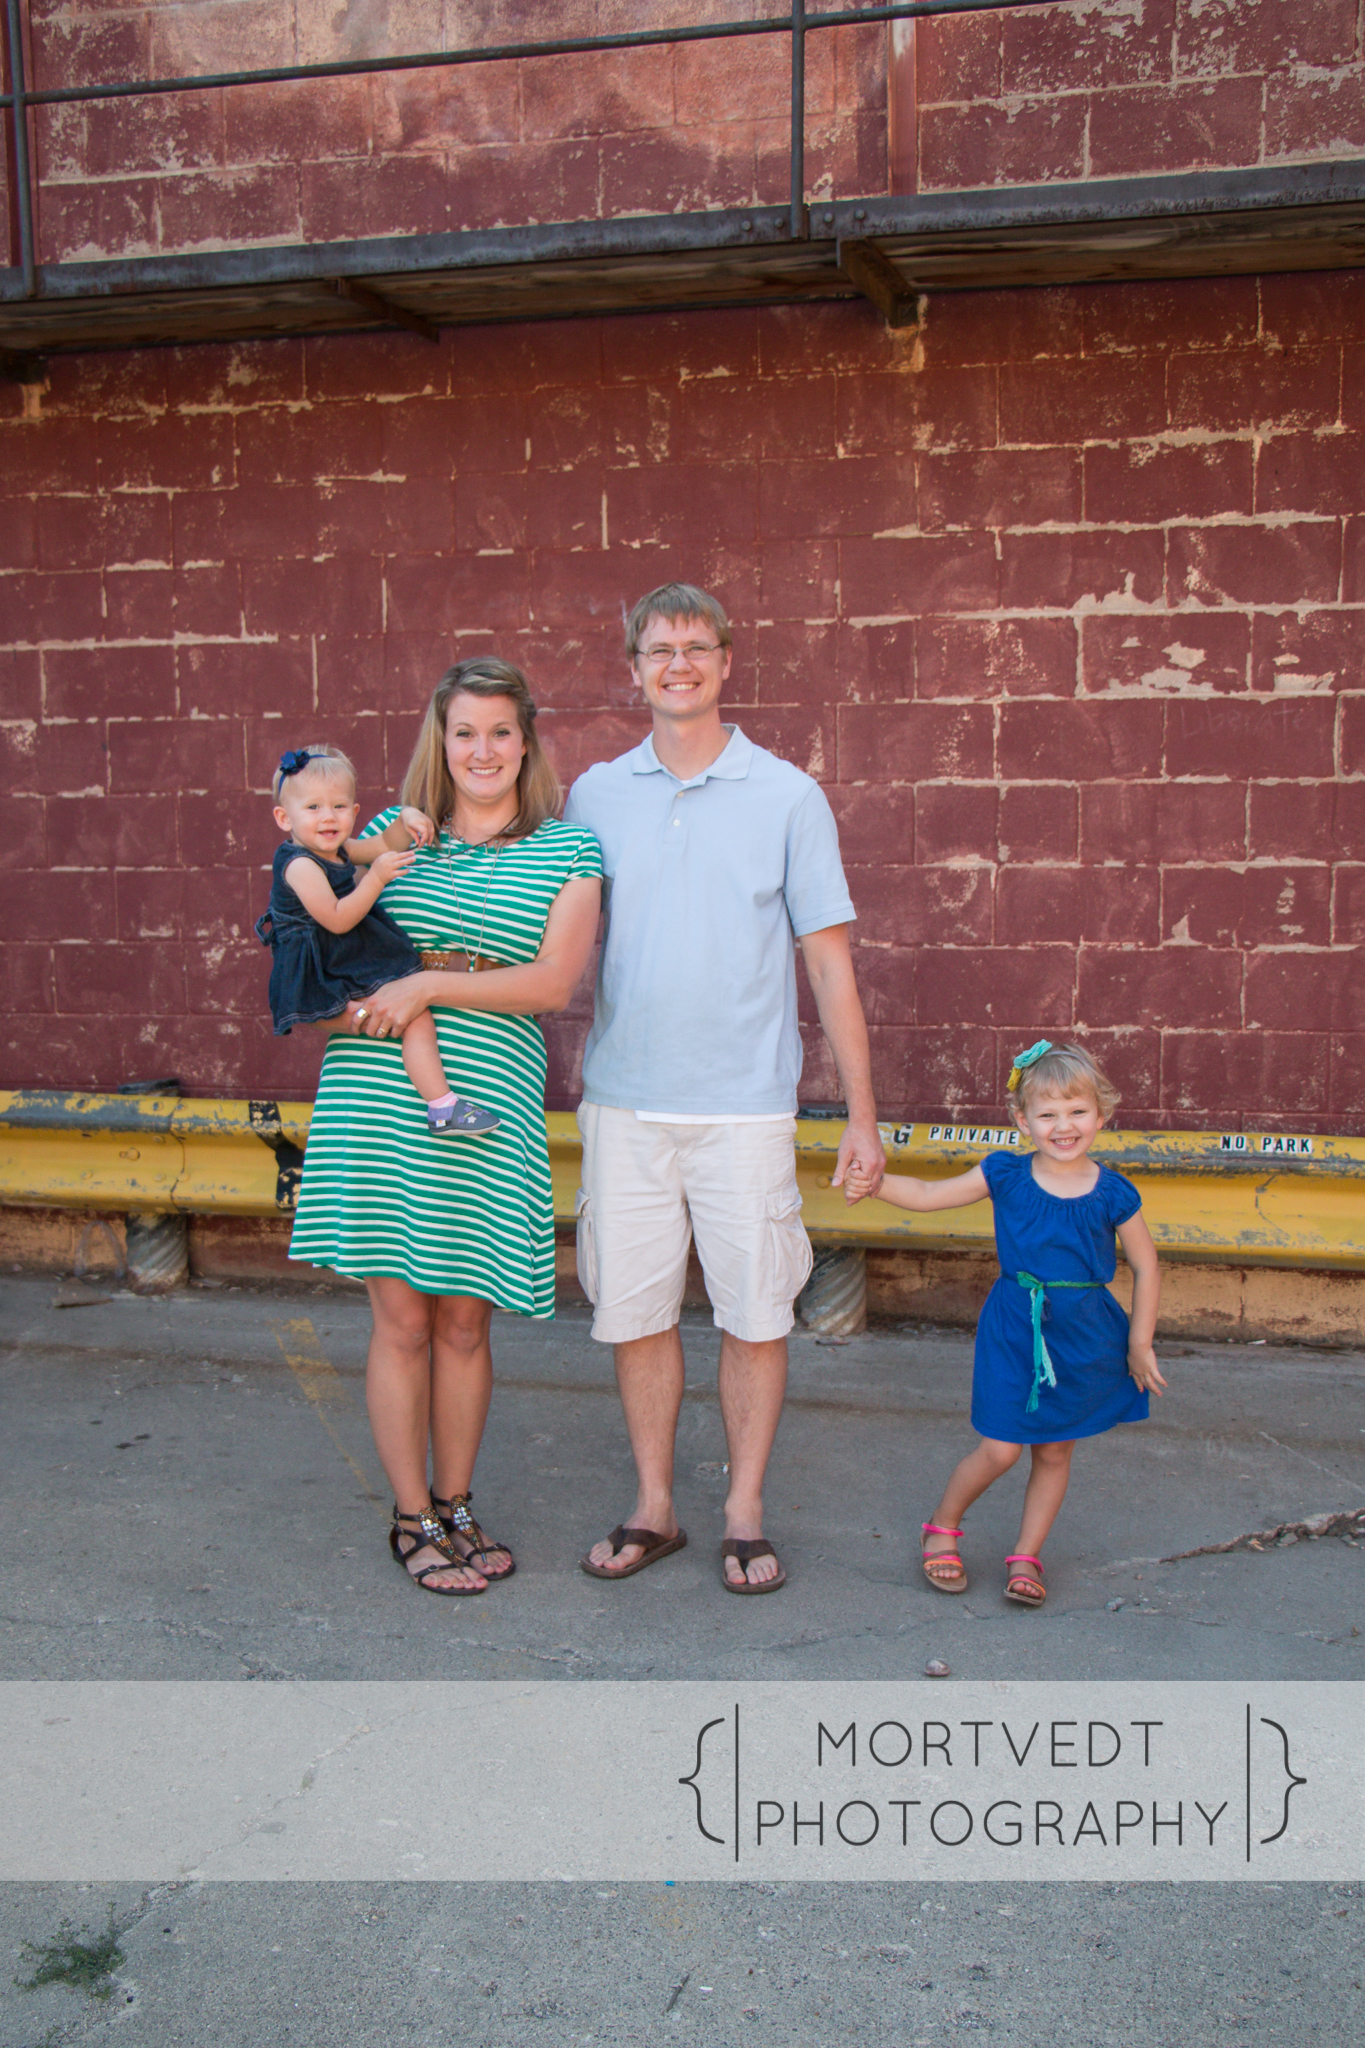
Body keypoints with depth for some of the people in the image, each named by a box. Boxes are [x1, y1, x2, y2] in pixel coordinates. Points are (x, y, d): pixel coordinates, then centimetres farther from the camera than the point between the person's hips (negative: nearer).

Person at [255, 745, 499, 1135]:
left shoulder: (337, 851, 11)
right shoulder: (301, 865, -19)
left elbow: (384, 845, 24)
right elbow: (337, 919, -25)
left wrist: (405, 820, 3)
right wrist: (376, 877, -28)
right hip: (326, 980, -11)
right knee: (416, 1014, -18)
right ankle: (443, 1109, -19)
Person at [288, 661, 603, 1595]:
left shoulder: (567, 851, 5)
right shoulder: (393, 833, 10)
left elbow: (553, 982, -7)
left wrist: (430, 985, -15)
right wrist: (341, 1004, -7)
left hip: (487, 1106, 0)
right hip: (379, 1099, 1)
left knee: (465, 1319, 8)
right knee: (402, 1316, 4)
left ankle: (456, 1505, 27)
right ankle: (413, 1519, 20)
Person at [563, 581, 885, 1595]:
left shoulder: (786, 796, 1)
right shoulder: (595, 793, 8)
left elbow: (829, 959, 1)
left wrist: (862, 1112, -2)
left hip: (745, 1105, -2)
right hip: (624, 1102, 2)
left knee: (754, 1314, 5)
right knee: (635, 1311, 8)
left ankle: (746, 1512, 21)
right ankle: (654, 1508, 24)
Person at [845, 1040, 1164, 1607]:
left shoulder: (1112, 1194, -7)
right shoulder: (1004, 1176, -6)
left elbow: (1146, 1268, 4)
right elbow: (928, 1194, 0)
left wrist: (1140, 1344, 4)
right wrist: (875, 1183, -16)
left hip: (1085, 1336, 1)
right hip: (1014, 1329, -1)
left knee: (1054, 1452, 11)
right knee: (1000, 1449, -2)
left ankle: (1026, 1556, 27)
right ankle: (942, 1526, 23)